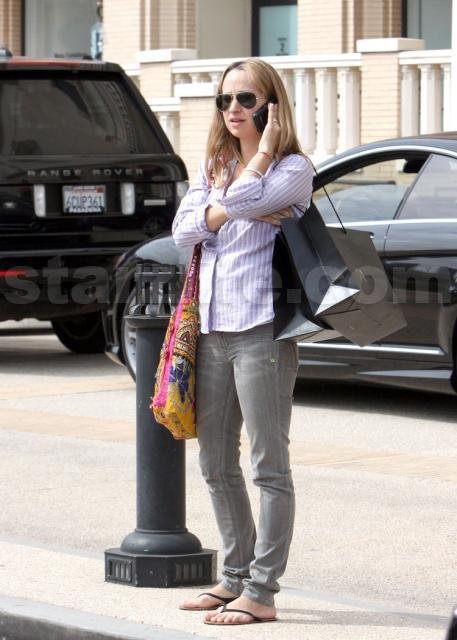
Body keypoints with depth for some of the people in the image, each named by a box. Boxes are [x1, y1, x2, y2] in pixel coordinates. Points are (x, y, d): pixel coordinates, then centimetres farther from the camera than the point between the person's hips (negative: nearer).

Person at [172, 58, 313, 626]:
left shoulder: (293, 169, -4)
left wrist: (263, 152, -8)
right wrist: (228, 210, -10)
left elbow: (241, 200, -22)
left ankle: (261, 593, -3)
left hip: (261, 329, -8)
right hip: (212, 328, 8)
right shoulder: (214, 167, 17)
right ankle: (236, 576, 25)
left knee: (268, 464, -5)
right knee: (216, 464, 13)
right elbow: (182, 229, 4)